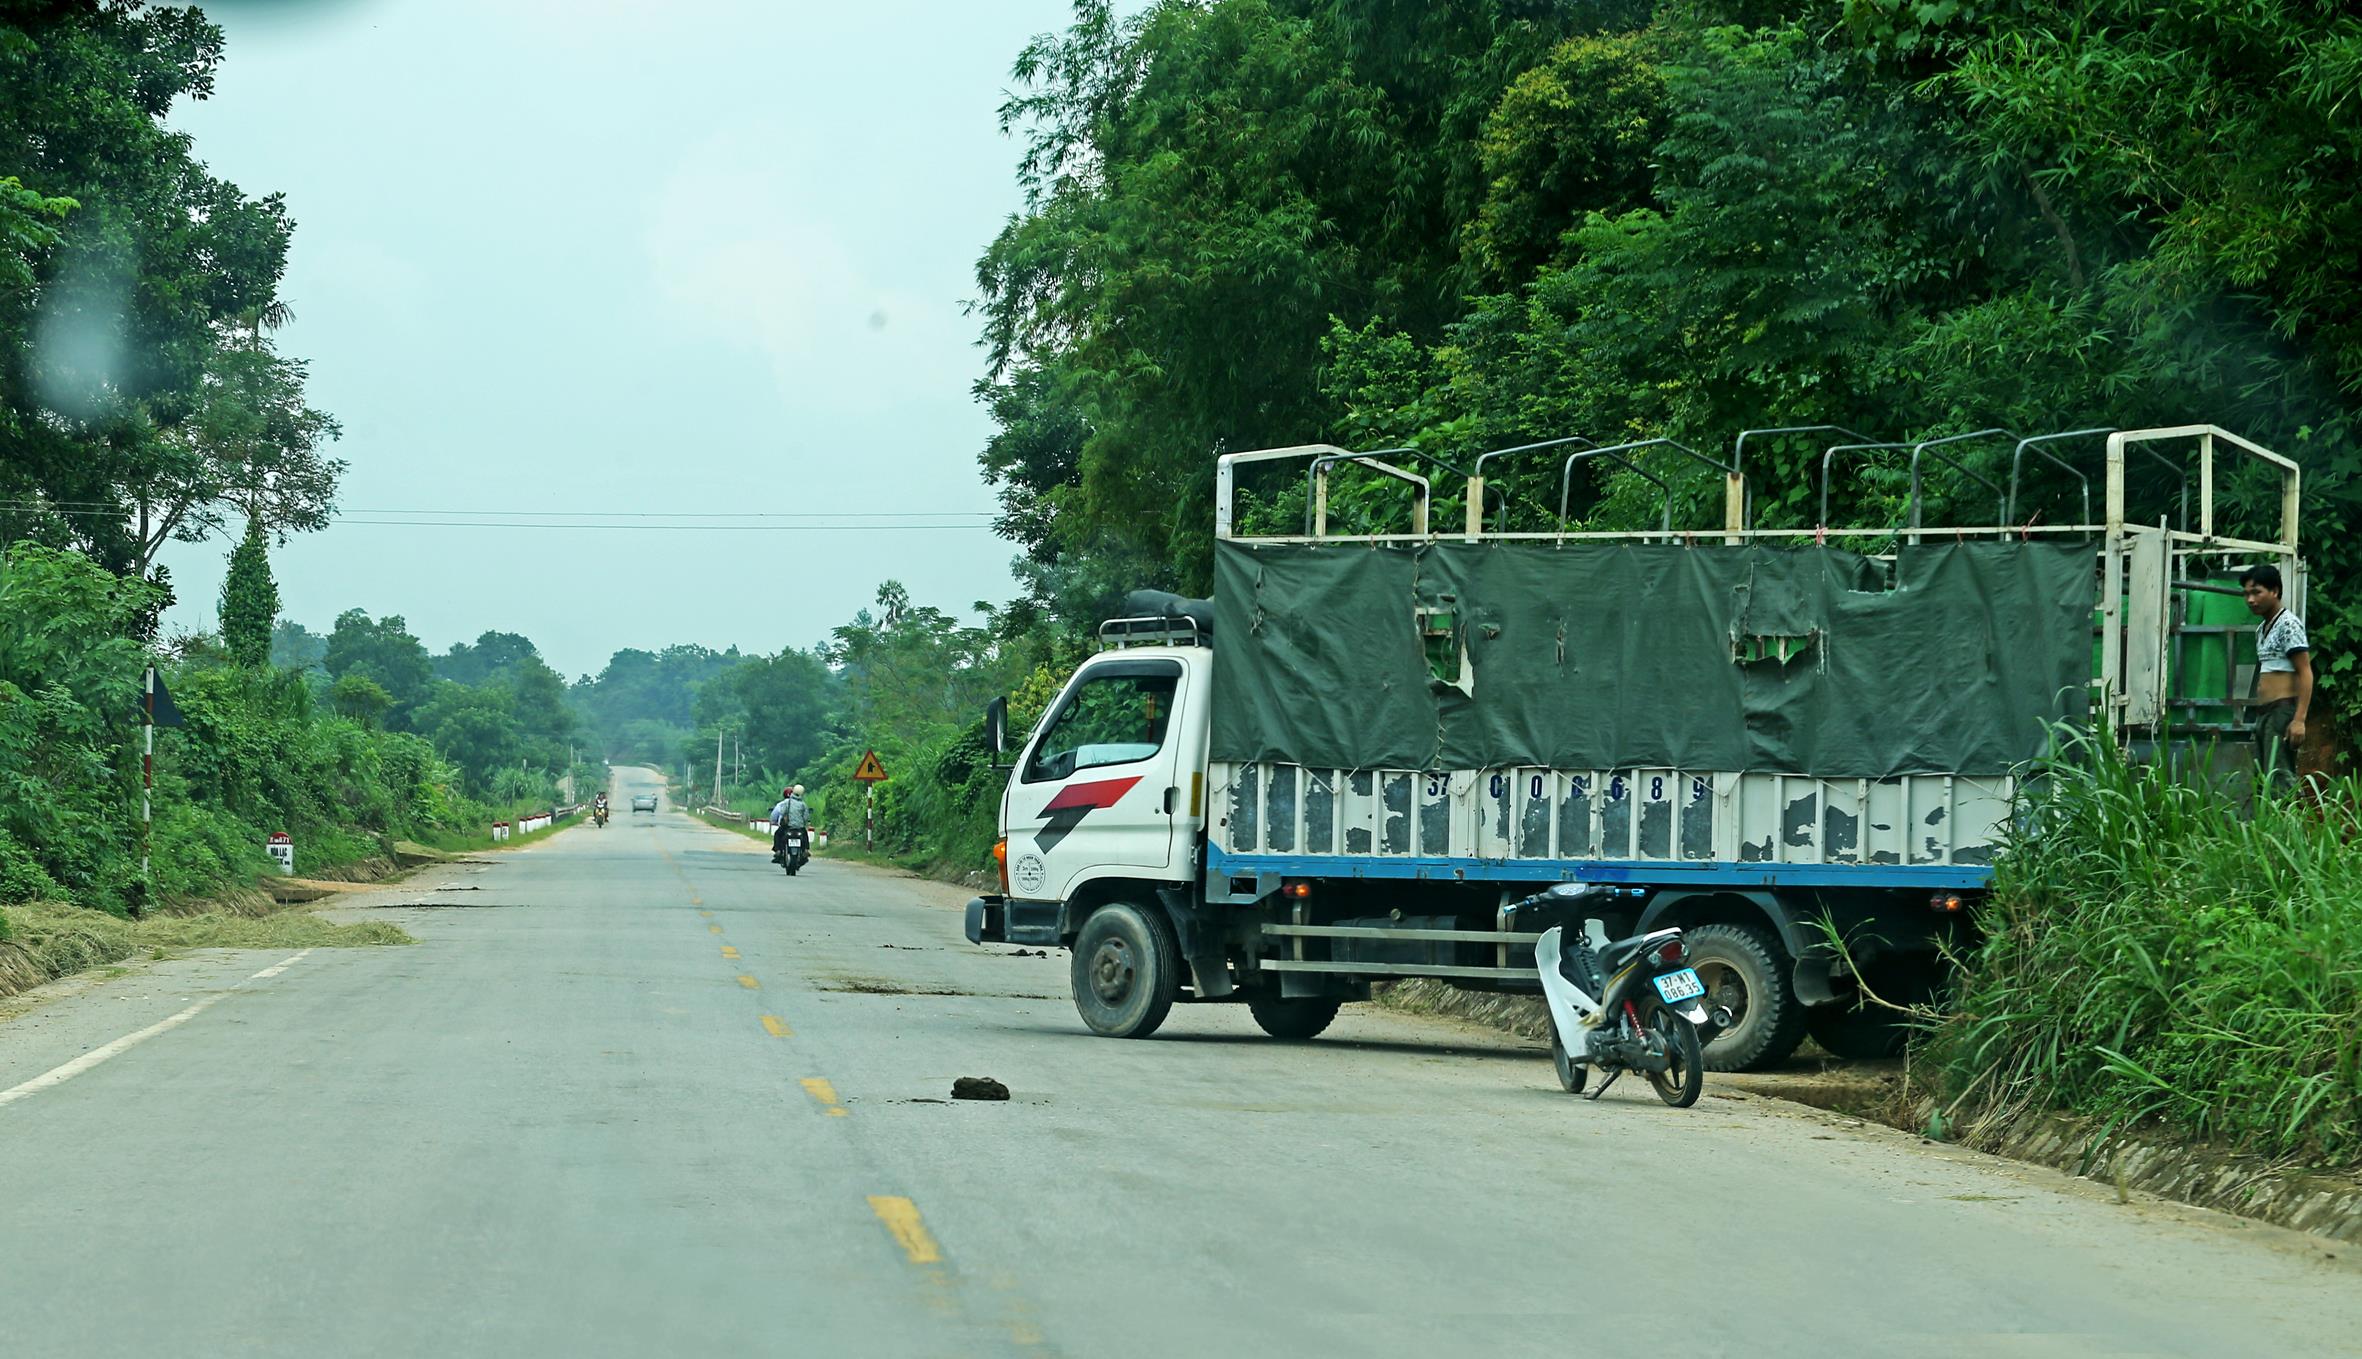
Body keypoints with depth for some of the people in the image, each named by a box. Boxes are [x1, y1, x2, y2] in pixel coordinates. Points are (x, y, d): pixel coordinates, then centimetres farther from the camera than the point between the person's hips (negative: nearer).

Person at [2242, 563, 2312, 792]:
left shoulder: (2288, 624, -8)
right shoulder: (2262, 629, 19)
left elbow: (2305, 673, -13)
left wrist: (2299, 720, -20)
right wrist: (2260, 719, 14)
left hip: (2283, 711, -9)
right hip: (2264, 713, 9)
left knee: (2278, 778, -16)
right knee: (2262, 780, 6)